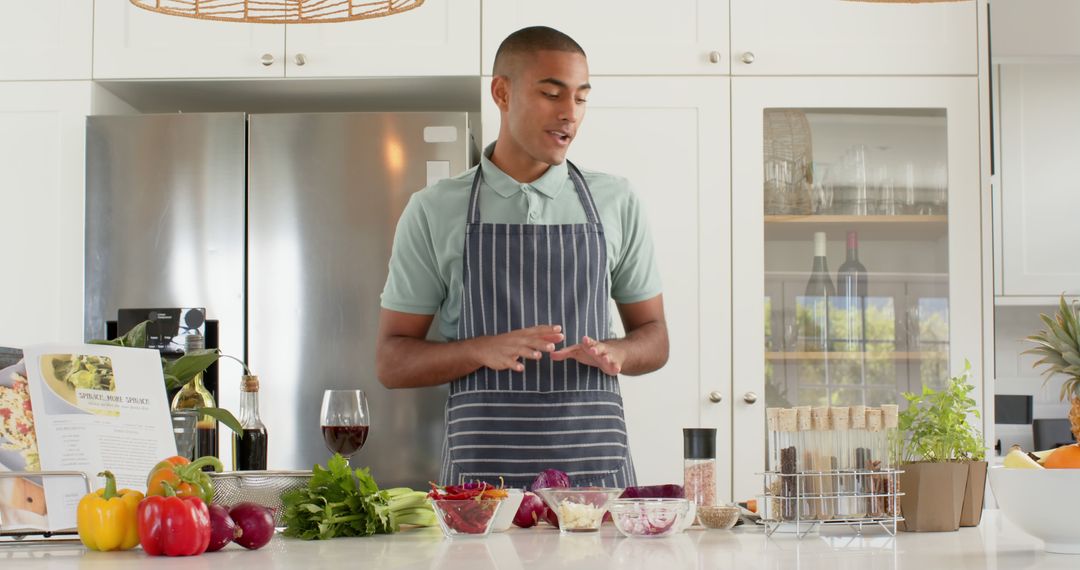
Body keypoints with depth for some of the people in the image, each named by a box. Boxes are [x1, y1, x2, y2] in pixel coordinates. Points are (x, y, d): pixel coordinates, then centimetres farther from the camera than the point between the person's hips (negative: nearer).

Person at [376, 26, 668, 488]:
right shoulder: (434, 211, 3)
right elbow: (392, 361, 2)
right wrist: (486, 350, -16)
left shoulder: (616, 203, 8)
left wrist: (614, 353, -10)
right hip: (481, 467, -1)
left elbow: (654, 338, 14)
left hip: (595, 463, 1)